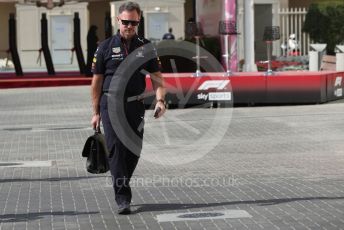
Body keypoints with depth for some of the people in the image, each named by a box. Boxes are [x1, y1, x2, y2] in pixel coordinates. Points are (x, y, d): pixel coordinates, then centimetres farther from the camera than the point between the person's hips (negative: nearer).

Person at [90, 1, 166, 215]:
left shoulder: (146, 47, 6)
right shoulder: (106, 47, 2)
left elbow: (157, 78, 4)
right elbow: (97, 81, 5)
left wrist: (160, 100, -14)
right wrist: (96, 113, 4)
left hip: (135, 105, 3)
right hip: (111, 104, -3)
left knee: (134, 150, 6)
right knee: (116, 147, -13)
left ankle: (121, 187, 29)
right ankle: (123, 198, -15)